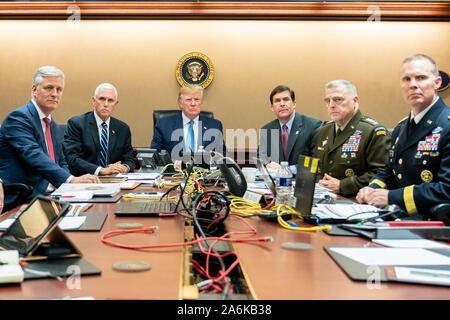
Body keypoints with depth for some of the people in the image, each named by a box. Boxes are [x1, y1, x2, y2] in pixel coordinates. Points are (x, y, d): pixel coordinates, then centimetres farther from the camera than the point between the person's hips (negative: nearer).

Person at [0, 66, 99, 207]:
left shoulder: (52, 125, 20)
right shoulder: (18, 117, -8)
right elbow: (33, 155, -23)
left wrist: (73, 182, -1)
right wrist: (71, 179, -34)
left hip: (50, 194, 8)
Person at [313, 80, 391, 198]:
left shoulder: (374, 132, -6)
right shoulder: (323, 132, 18)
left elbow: (380, 174, -14)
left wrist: (342, 186, -16)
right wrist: (319, 183, 2)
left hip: (355, 202, -7)